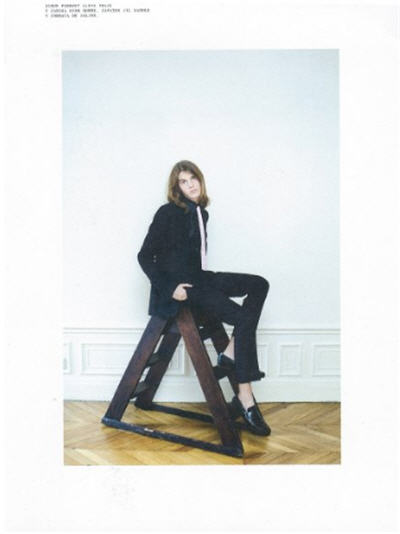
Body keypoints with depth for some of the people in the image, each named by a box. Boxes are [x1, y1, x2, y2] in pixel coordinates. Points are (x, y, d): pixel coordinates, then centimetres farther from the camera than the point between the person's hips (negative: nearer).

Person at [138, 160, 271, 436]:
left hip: (199, 278, 8)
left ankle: (231, 352, -9)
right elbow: (145, 255, -9)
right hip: (178, 284, -8)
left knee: (259, 284, -3)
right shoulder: (168, 213, -8)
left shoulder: (201, 213, 14)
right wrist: (169, 287, -18)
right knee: (244, 317, -21)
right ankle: (245, 399, -19)